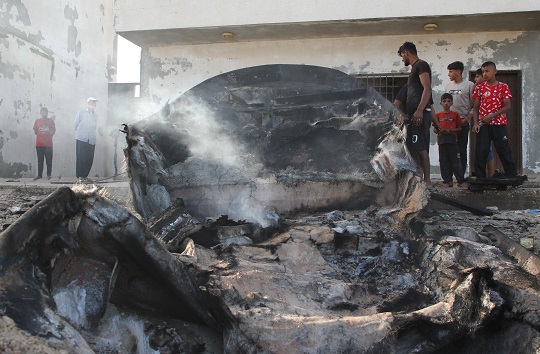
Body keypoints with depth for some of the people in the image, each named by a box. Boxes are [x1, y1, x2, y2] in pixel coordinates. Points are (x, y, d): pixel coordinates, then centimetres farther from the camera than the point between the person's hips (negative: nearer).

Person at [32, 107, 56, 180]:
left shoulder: (51, 121, 3)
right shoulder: (37, 121, 8)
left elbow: (53, 132, 1)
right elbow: (35, 131, 15)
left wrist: (49, 131, -16)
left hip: (48, 144, -2)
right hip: (39, 144, 2)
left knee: (49, 160, 1)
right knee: (40, 160, 6)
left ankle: (49, 174, 8)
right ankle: (39, 175, 11)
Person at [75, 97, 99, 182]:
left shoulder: (95, 115, 14)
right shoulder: (81, 112, 5)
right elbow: (76, 124, 9)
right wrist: (79, 133, 14)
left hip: (91, 140, 3)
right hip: (81, 139, -3)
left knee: (89, 159, 0)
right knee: (81, 158, -7)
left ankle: (85, 175, 10)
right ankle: (79, 176, -3)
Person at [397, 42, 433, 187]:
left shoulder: (421, 65, -4)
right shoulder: (414, 68, 25)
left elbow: (427, 89, -15)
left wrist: (419, 110, -25)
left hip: (420, 113, -10)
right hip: (413, 113, 10)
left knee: (420, 147, -13)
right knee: (411, 145, 9)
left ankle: (427, 180, -12)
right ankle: (419, 175, 13)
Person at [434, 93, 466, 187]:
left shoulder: (455, 114, 8)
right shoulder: (438, 115, 11)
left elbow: (460, 127, 8)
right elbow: (435, 129, 11)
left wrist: (454, 130, -12)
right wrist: (439, 130, -10)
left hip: (452, 138, -2)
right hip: (442, 139, 2)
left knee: (455, 160, -3)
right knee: (444, 161, 3)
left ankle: (461, 180, 4)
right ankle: (447, 181, 9)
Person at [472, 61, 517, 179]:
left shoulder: (503, 87, 3)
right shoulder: (480, 88, 9)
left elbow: (507, 106, -4)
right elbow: (476, 108, 7)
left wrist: (492, 116, -15)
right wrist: (476, 123, -6)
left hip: (499, 124, -2)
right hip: (483, 125, 2)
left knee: (504, 150, 0)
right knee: (481, 152, -3)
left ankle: (511, 175, 9)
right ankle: (480, 177, 4)